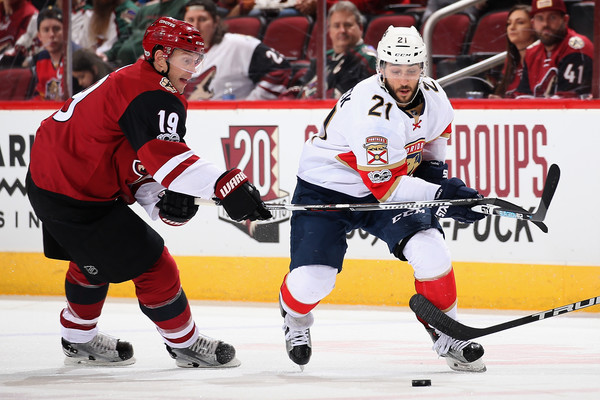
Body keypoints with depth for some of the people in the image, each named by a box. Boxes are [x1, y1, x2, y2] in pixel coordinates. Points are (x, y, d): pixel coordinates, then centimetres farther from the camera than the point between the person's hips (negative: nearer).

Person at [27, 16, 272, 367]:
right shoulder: (151, 98, -22)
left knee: (93, 261, 33)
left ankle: (79, 339, 51)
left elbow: (144, 162, 11)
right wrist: (226, 185, -48)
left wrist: (165, 202, -6)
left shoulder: (132, 81, 11)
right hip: (75, 197, -11)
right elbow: (165, 155, -39)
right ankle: (185, 343, 13)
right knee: (151, 265, -3)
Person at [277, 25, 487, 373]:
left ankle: (447, 335, 2)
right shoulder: (370, 111, -33)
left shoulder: (433, 95, -10)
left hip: (390, 186, 6)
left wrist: (433, 167, 4)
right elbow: (385, 187, -33)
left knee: (430, 250, -16)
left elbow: (437, 130, 18)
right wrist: (440, 196, -37)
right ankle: (295, 319, 23)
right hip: (325, 188, -5)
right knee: (311, 280, -14)